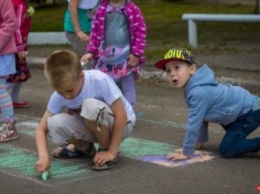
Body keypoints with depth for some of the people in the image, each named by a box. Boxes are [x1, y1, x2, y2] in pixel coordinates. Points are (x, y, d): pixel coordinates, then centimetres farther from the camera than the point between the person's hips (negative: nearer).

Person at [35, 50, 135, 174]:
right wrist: (43, 156, -32)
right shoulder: (59, 95, -17)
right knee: (55, 123, -24)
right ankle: (85, 148, 7)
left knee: (90, 105, -36)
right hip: (93, 126, 5)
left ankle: (105, 149, -10)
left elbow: (121, 116, -26)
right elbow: (41, 129, -14)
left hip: (121, 124, -5)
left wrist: (111, 152, -26)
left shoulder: (100, 81, -31)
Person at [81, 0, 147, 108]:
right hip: (106, 56, 3)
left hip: (126, 56, -3)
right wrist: (91, 52, 4)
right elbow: (95, 31, 7)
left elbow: (140, 31, -5)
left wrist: (136, 53, -9)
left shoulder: (133, 10, -6)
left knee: (128, 87, 2)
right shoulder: (102, 9, 2)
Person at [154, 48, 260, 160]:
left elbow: (194, 124, -26)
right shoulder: (195, 88, 1)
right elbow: (202, 117, 14)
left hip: (250, 111, -10)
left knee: (226, 150, -17)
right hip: (245, 106, 10)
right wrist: (200, 140, 20)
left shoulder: (199, 93, -28)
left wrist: (186, 153, -21)